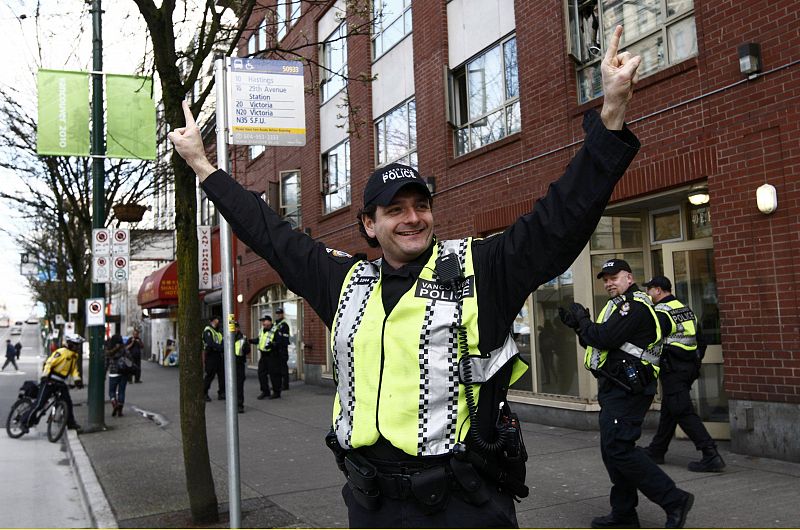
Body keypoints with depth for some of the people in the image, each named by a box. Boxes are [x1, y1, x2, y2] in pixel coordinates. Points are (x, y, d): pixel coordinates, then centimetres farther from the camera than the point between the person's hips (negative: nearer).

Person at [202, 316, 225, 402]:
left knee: (222, 374, 4)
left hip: (218, 355, 8)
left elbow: (222, 342, 13)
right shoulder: (207, 331, -10)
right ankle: (204, 394, 9)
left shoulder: (218, 332, 18)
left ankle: (221, 393, 11)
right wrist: (222, 348, -29)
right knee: (210, 375, -4)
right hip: (210, 355, -8)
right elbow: (211, 344, -23)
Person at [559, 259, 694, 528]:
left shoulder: (635, 305, -12)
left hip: (625, 391, -11)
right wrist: (578, 325, 7)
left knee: (618, 449, -15)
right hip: (616, 389, 11)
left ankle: (674, 500, -9)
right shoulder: (621, 305, 22)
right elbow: (598, 343, 21)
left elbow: (604, 339, -22)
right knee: (613, 450, 12)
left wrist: (583, 319, -6)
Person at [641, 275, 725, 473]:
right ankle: (657, 450, 27)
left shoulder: (660, 313, -13)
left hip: (672, 368, -9)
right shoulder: (686, 309, 14)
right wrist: (695, 363, 23)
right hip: (690, 366, 9)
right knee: (668, 410, 17)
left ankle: (711, 455, -13)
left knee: (683, 412, -8)